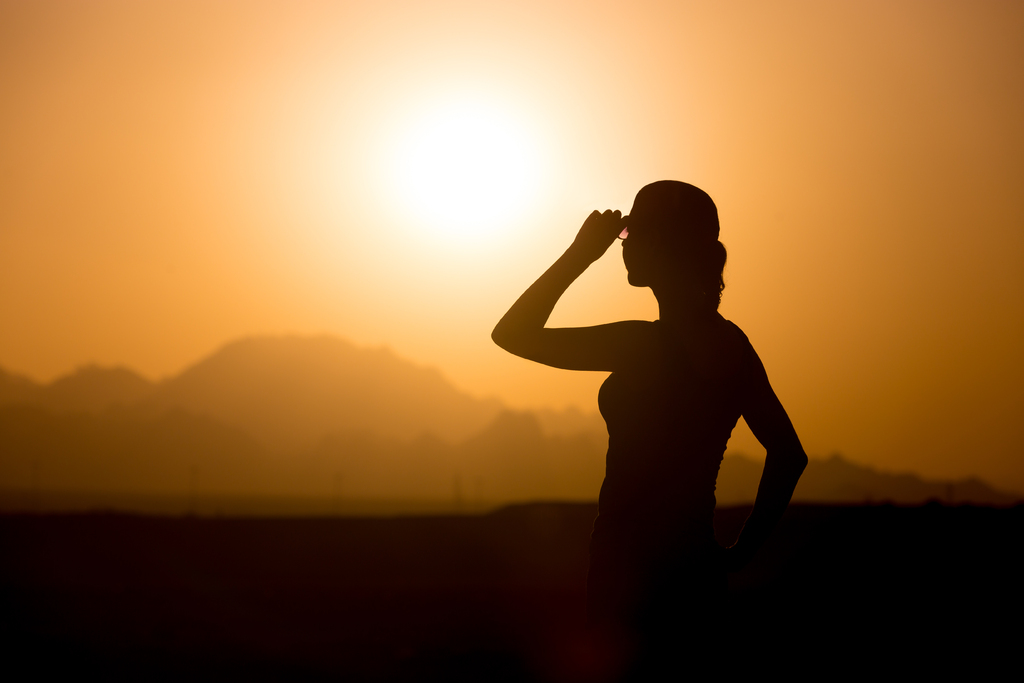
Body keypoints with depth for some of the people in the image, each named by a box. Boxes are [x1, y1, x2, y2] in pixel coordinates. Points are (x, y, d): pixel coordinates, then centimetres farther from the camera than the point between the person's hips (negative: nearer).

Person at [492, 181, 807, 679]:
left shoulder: (644, 345, -17)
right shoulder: (730, 343, 6)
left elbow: (512, 334, -10)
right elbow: (788, 455, 13)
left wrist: (580, 254, -5)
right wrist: (741, 550, 14)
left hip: (637, 577, -8)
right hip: (695, 571, 8)